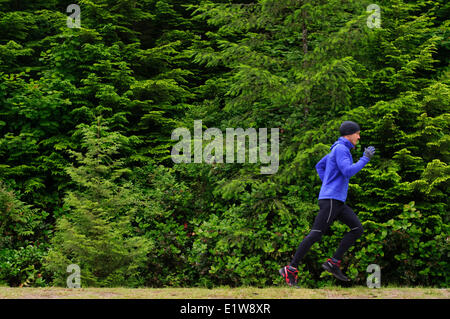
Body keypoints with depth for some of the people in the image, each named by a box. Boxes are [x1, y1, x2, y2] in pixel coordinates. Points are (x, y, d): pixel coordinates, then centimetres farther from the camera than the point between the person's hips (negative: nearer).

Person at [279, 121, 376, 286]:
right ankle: (290, 270, -7)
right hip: (330, 199, -10)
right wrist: (365, 158, -12)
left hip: (337, 201, 10)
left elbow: (320, 166, 30)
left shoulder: (338, 149, 20)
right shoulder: (340, 148, -10)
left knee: (357, 229, 2)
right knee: (316, 234, -10)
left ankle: (333, 263, 0)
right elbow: (348, 172, -21)